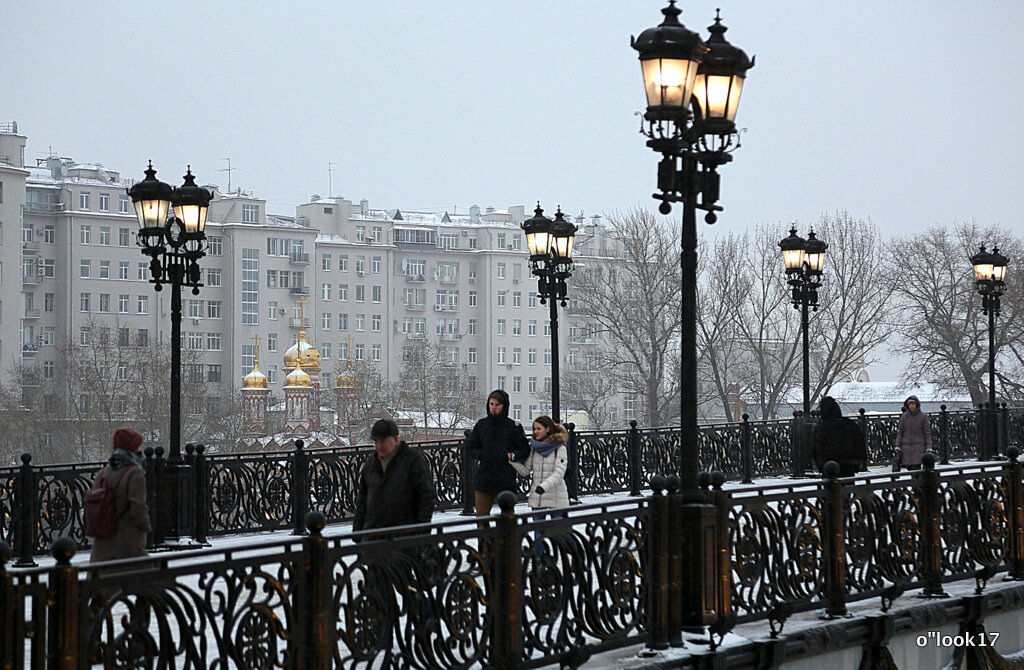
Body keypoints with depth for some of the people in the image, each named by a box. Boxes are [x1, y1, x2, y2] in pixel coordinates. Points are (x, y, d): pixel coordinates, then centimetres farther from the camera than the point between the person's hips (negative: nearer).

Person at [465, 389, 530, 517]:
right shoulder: (481, 425, 6)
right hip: (484, 476, 3)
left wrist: (511, 456, -13)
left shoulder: (513, 426, -2)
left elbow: (525, 450, 3)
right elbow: (470, 446, 14)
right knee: (481, 513, 3)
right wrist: (480, 455, -4)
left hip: (505, 477, -2)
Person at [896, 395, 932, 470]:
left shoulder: (923, 416, -2)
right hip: (906, 446, 3)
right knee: (908, 467, 4)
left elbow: (927, 433, -1)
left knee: (916, 467, -12)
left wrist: (929, 448, -6)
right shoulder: (904, 416, 5)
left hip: (918, 446, -3)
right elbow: (900, 432, 8)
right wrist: (897, 447, 2)